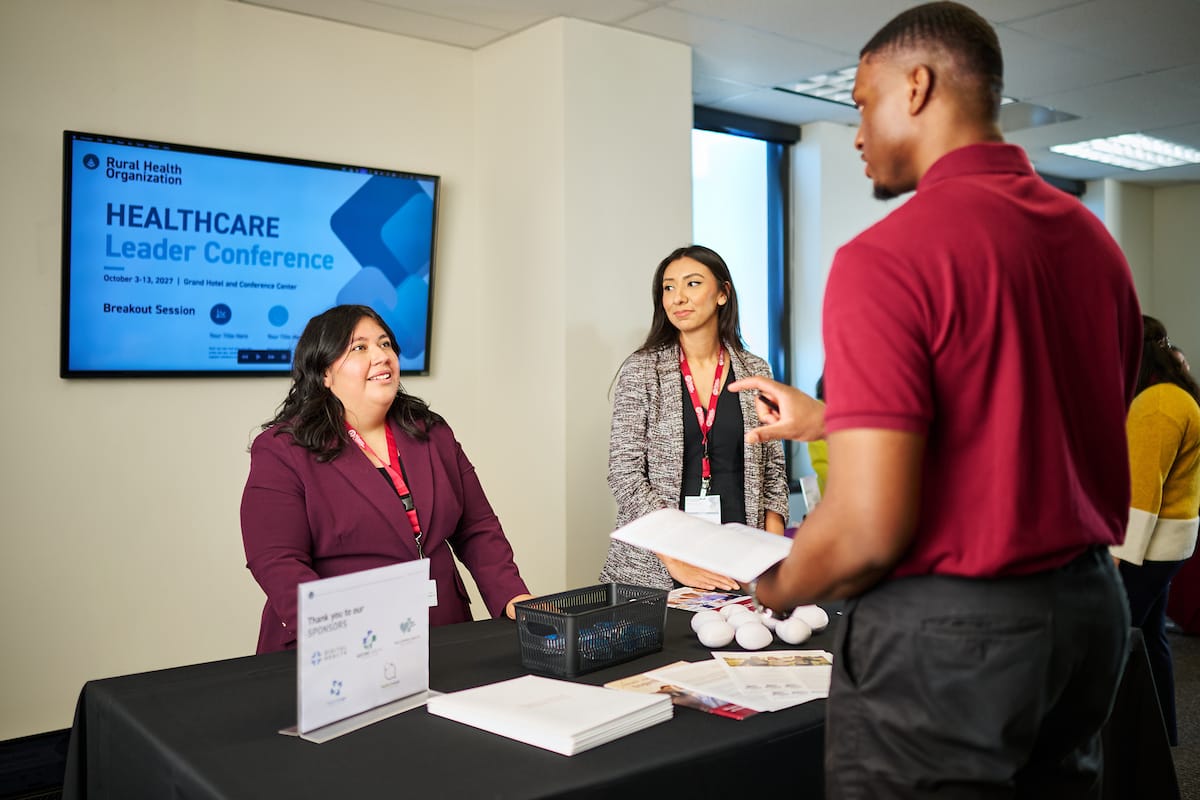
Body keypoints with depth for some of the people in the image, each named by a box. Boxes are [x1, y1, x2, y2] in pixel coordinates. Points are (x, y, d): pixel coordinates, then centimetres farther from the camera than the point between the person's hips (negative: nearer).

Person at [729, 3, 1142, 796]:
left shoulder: (888, 256, -19)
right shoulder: (1095, 241, 5)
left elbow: (868, 527, -23)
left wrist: (777, 589, -2)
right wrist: (833, 418, 20)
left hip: (947, 637, -7)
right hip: (1089, 609, 8)